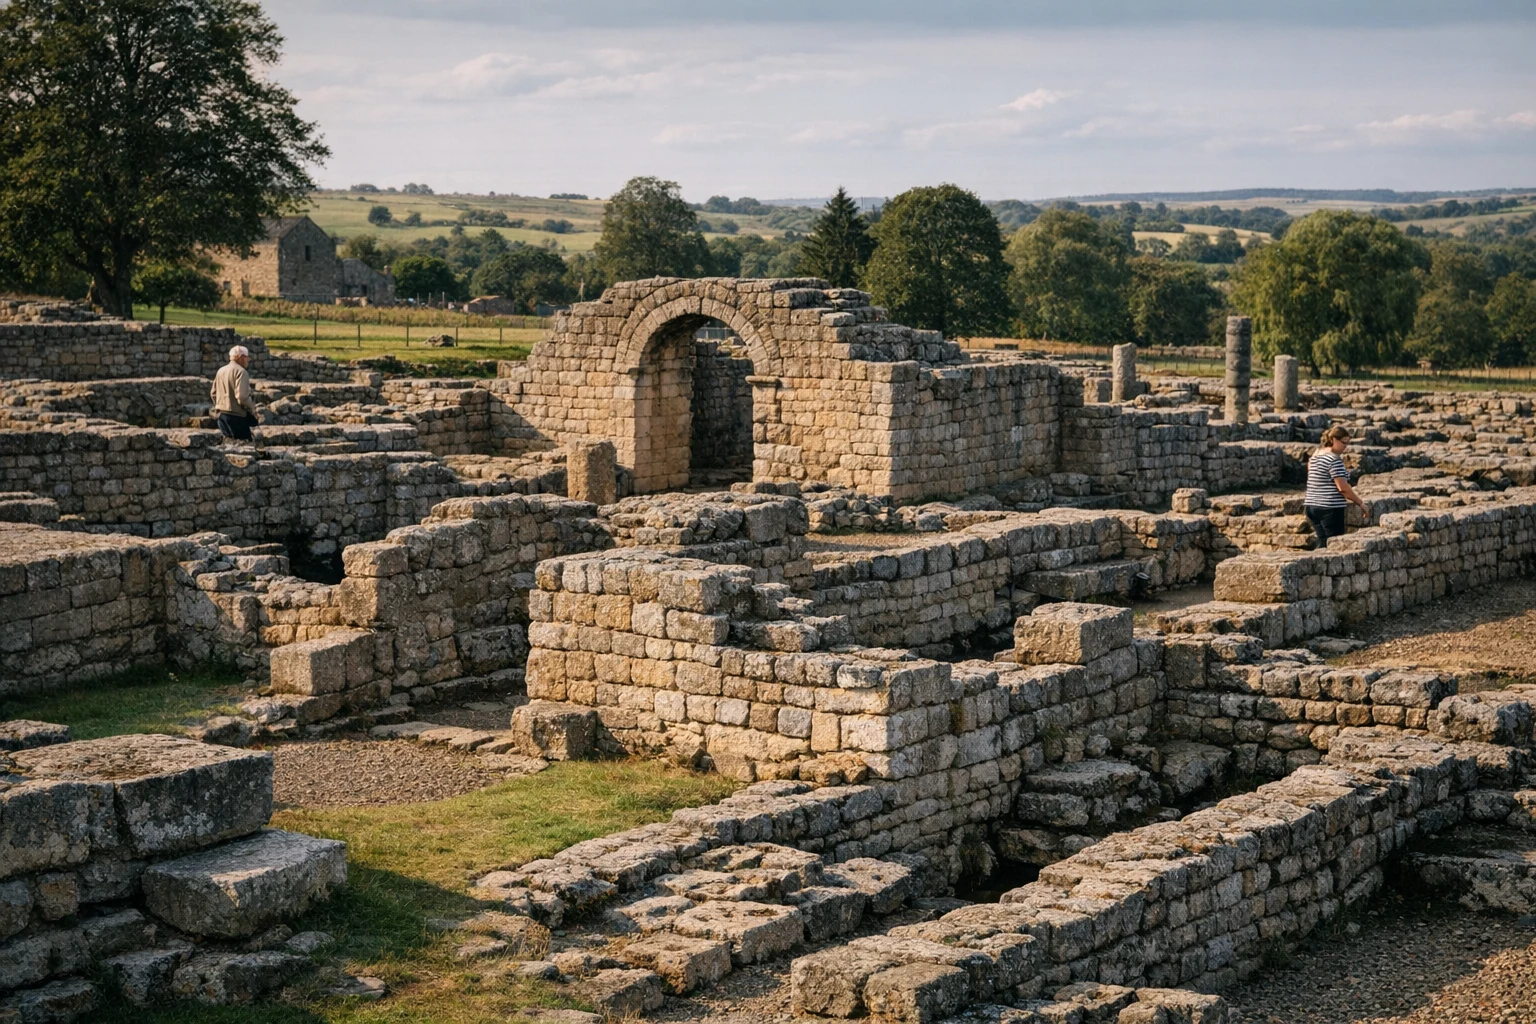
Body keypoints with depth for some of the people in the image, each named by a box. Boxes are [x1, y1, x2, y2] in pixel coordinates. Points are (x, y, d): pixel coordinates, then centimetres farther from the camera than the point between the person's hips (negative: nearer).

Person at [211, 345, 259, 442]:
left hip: (221, 414, 8)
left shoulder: (221, 371, 12)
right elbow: (242, 396, -23)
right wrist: (252, 409, -9)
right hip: (235, 415, -8)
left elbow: (213, 393, 18)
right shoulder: (240, 371, -14)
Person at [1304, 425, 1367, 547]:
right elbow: (1343, 488, -17)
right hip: (1330, 508, -8)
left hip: (1311, 506, 8)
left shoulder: (1315, 456, 12)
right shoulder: (1335, 460, -14)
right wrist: (1360, 503, -7)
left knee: (1323, 544, 10)